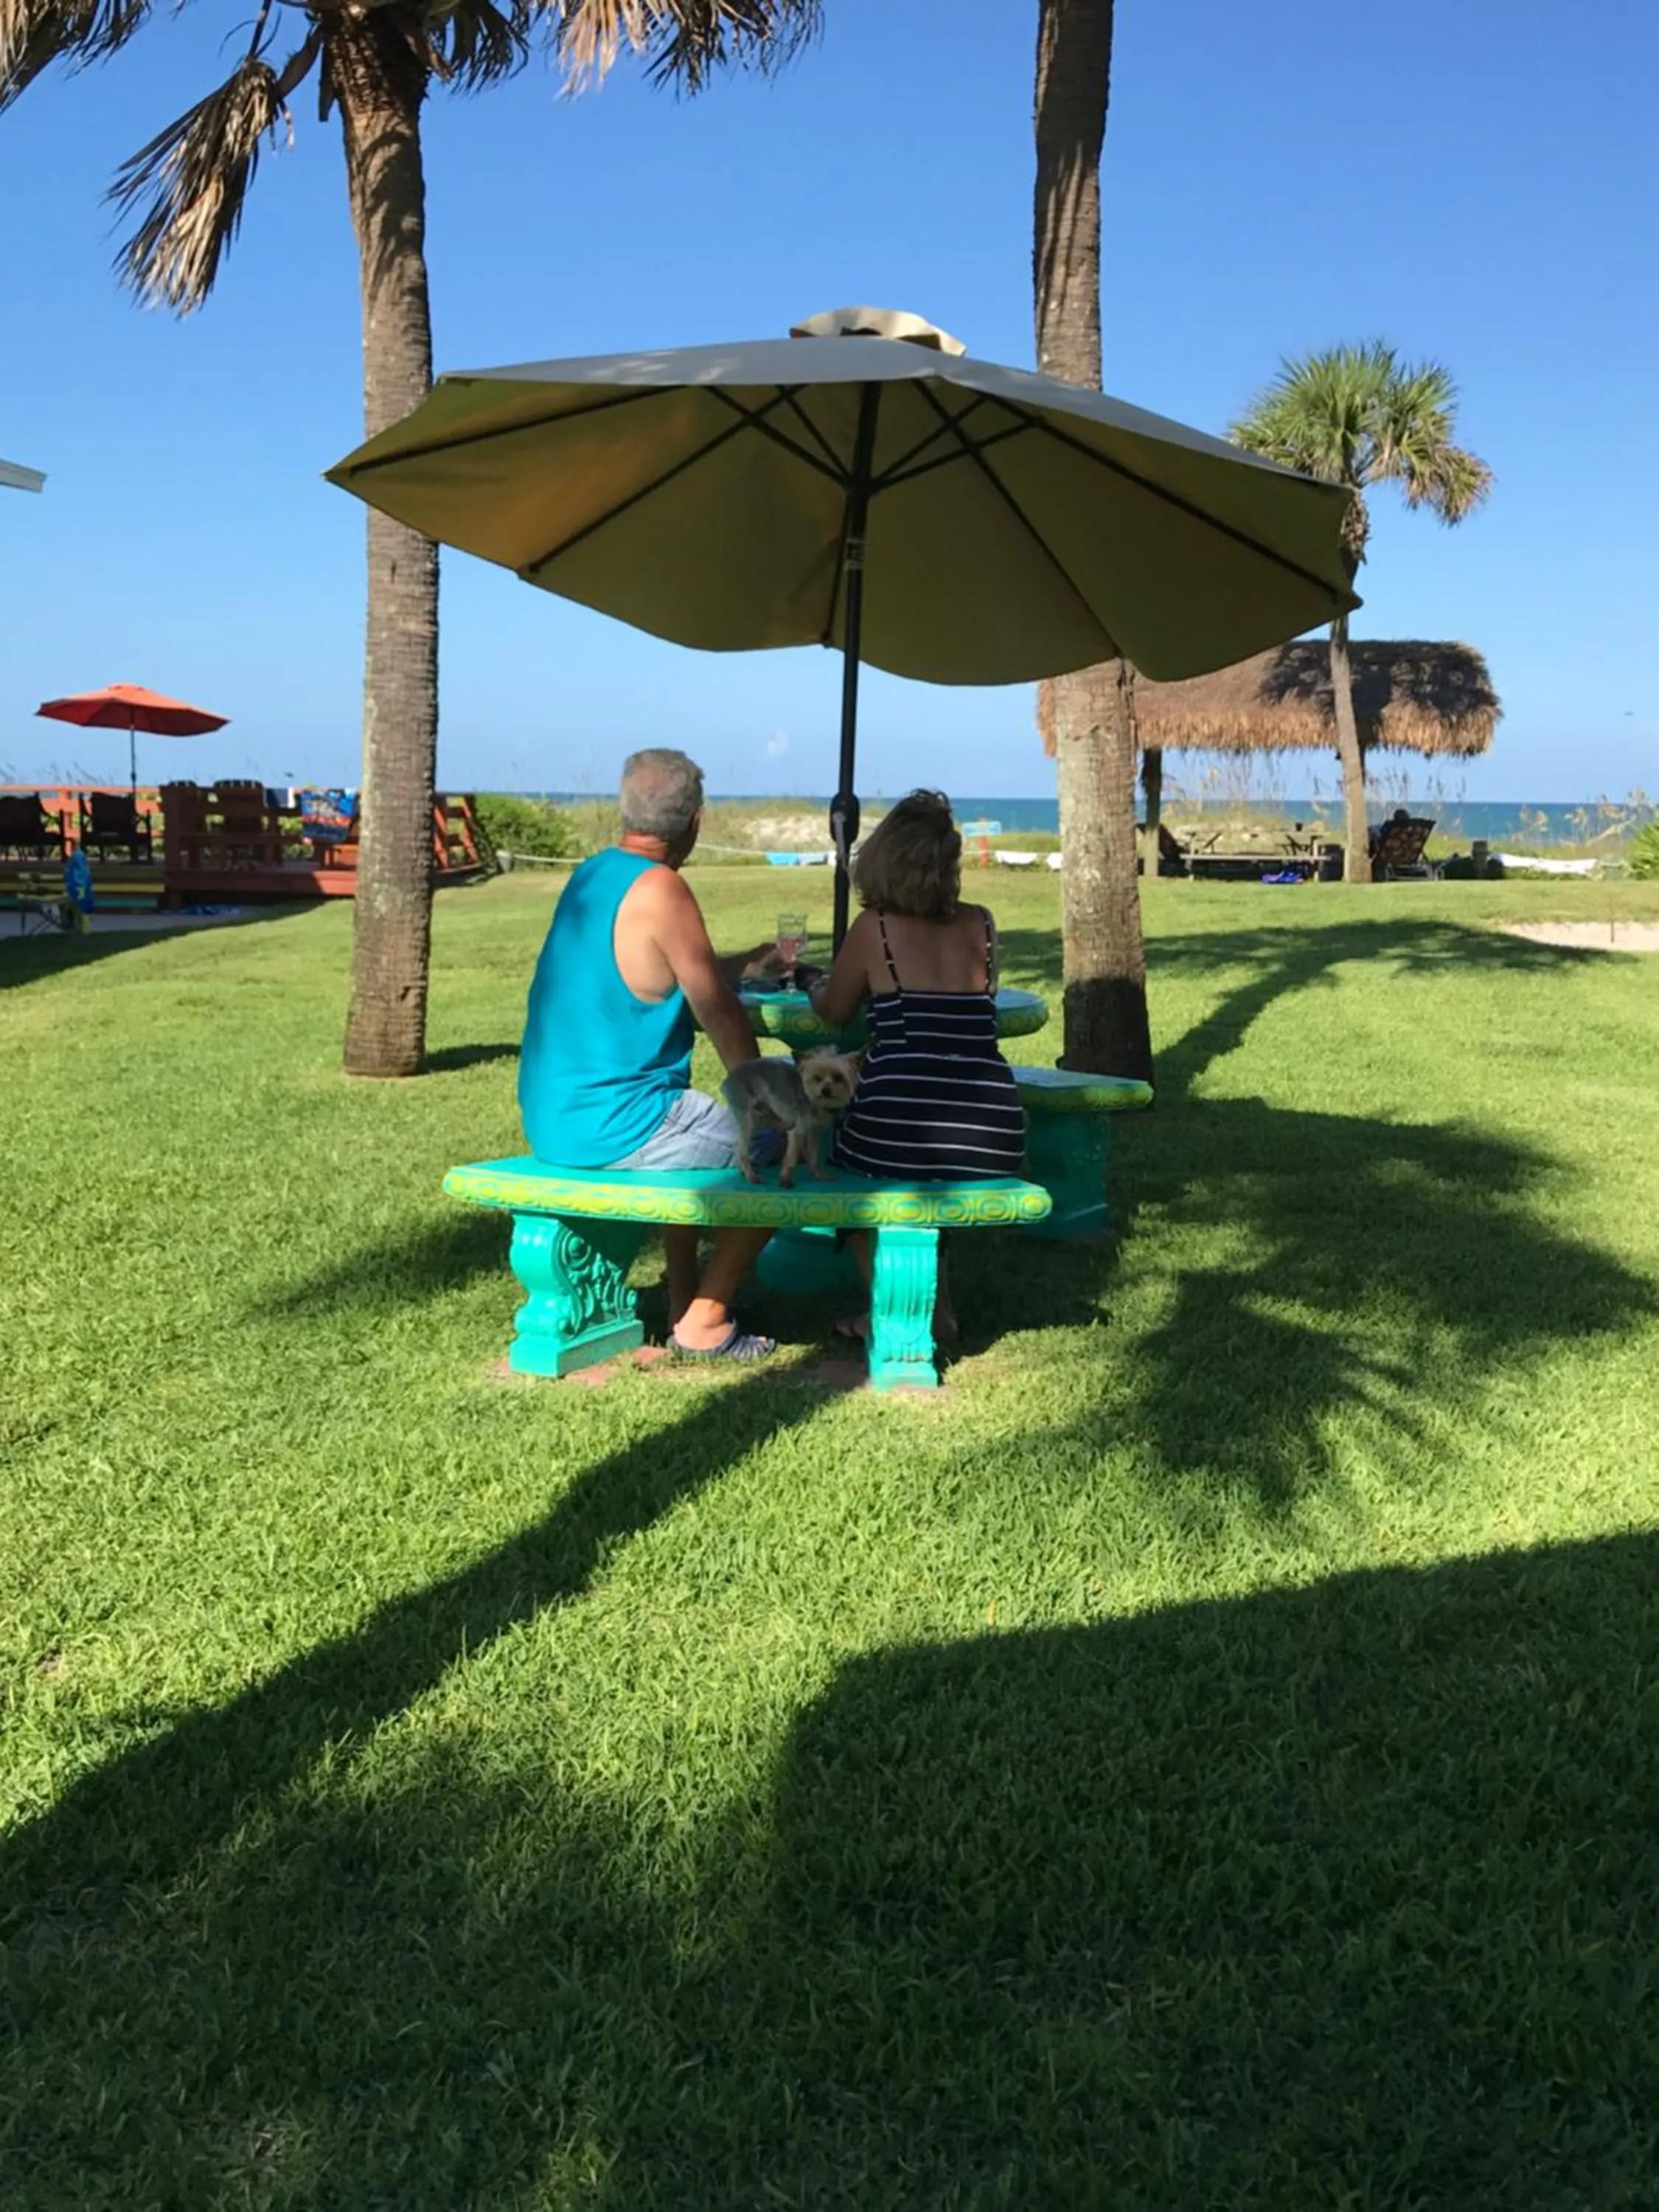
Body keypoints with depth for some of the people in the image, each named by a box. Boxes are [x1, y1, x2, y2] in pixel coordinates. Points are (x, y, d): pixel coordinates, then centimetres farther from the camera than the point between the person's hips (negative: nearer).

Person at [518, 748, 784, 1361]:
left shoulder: (591, 874, 10)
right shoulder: (660, 889, -17)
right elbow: (719, 1014, -10)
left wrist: (754, 960, 40)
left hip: (550, 1117, 9)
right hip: (610, 1126, -9)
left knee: (703, 1125, 34)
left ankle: (681, 1303, 37)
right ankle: (704, 1322, 10)